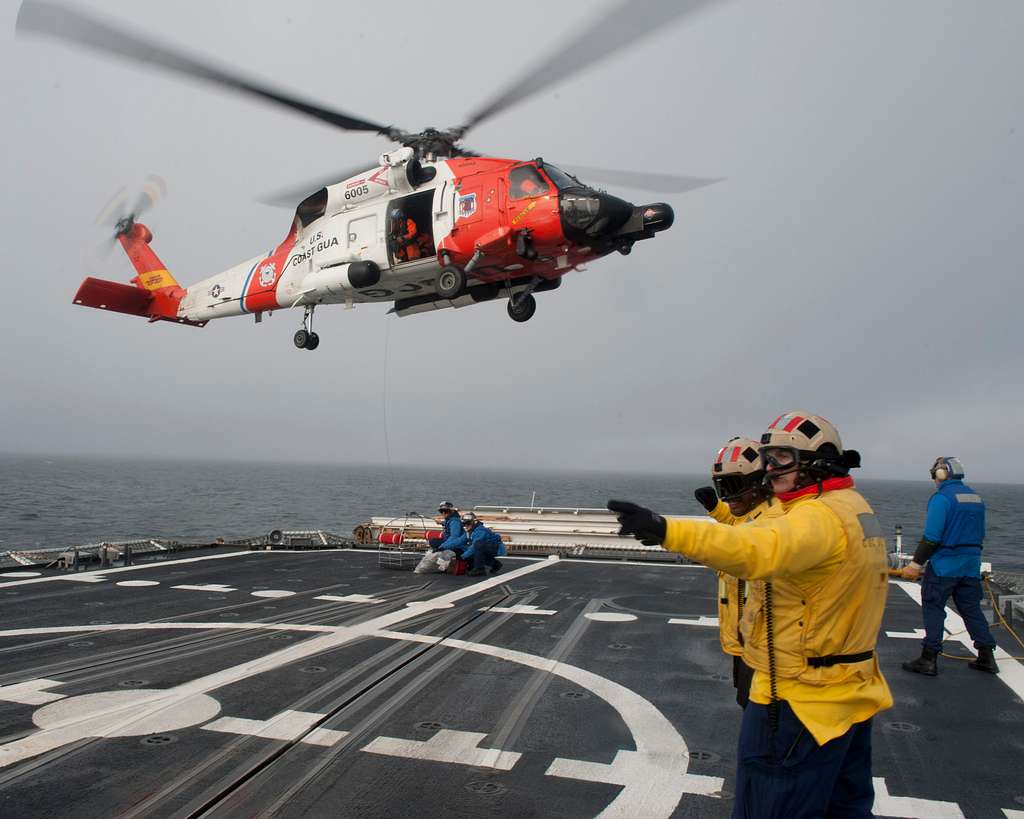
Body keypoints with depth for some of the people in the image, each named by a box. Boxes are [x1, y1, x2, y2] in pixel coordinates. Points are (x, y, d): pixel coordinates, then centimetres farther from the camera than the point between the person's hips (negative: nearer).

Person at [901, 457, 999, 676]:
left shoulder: (942, 497, -14)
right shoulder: (975, 497, 12)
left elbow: (931, 537, -19)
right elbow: (980, 534, 17)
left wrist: (916, 563, -15)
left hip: (944, 565, -7)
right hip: (971, 565, 7)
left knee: (933, 608, 0)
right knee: (971, 609, 16)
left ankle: (929, 660, 1)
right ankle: (987, 658, 20)